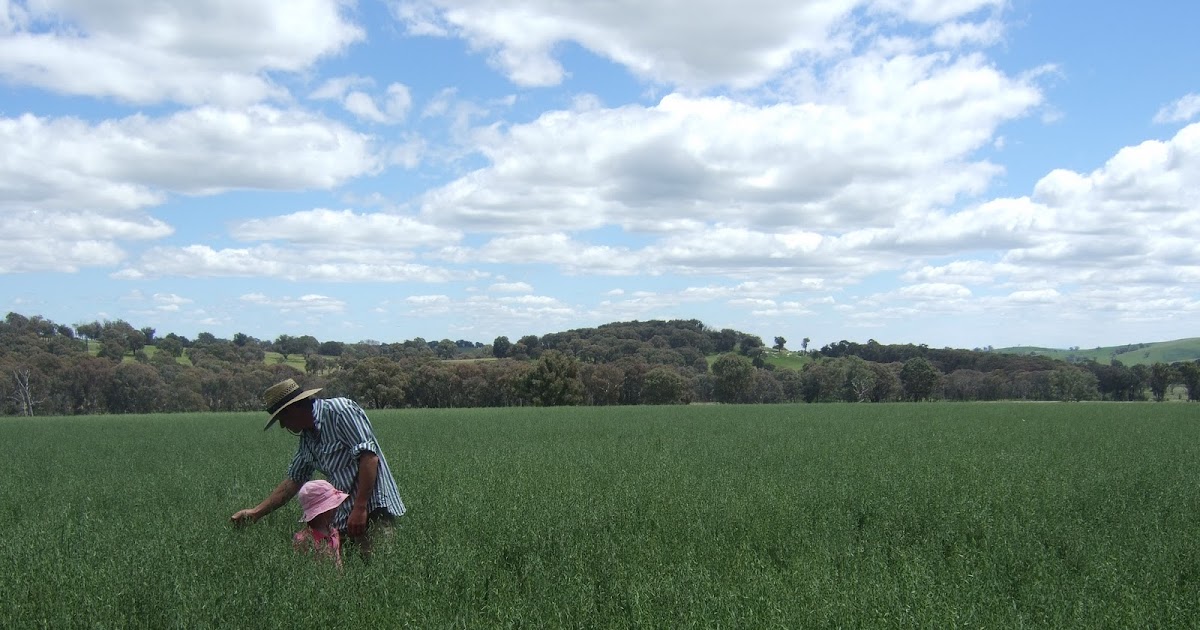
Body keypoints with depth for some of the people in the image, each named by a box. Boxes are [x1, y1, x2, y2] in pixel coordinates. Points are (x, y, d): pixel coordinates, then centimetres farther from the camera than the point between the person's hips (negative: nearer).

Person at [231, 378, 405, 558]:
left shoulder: (340, 410, -11)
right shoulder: (307, 438, 17)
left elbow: (369, 456, -19)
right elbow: (293, 480, 25)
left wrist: (360, 508, -22)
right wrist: (256, 512, 21)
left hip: (374, 510, -9)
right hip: (343, 516, 9)